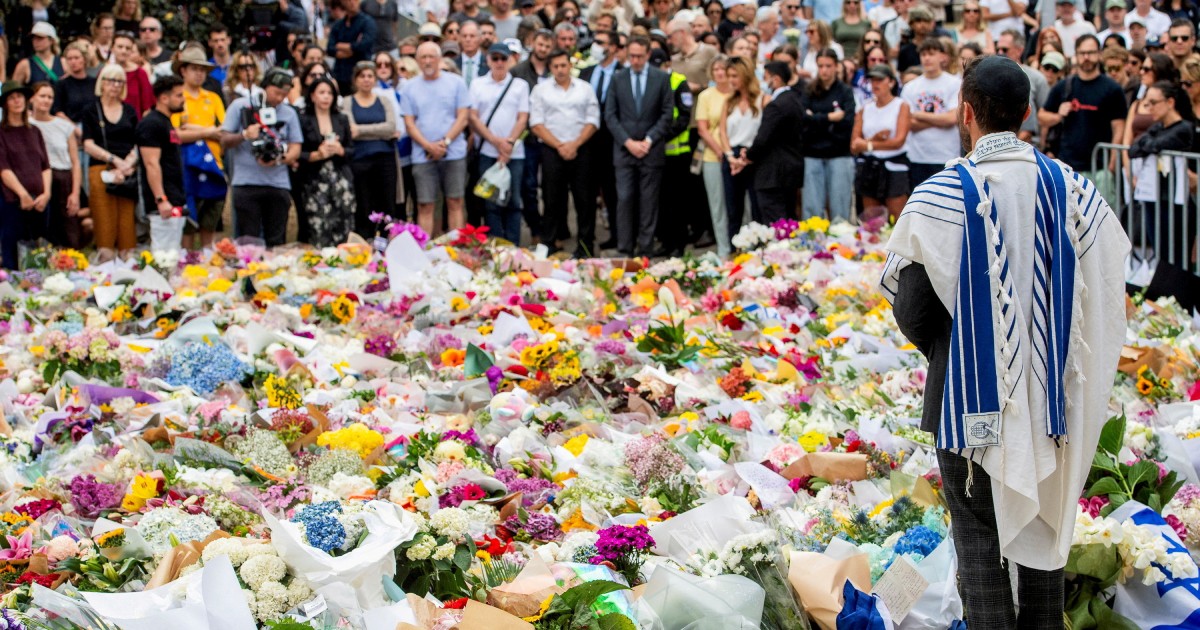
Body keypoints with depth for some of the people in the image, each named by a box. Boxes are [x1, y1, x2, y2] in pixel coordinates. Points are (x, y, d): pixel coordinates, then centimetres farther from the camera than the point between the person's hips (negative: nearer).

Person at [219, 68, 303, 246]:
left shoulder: (289, 113, 13)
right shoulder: (240, 106, 5)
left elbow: (295, 149, 8)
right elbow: (225, 140, 4)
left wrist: (279, 159, -12)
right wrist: (244, 135, -15)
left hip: (278, 184, 3)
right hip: (246, 183, -3)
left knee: (276, 242, 2)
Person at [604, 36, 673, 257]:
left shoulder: (661, 79, 4)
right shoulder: (618, 79, 6)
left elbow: (667, 114, 2)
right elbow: (610, 115, 4)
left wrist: (649, 141, -7)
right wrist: (628, 142, -7)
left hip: (651, 149, 0)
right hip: (624, 149, 1)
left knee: (649, 202, 1)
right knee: (625, 199, -4)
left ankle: (645, 250, 5)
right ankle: (625, 250, 0)